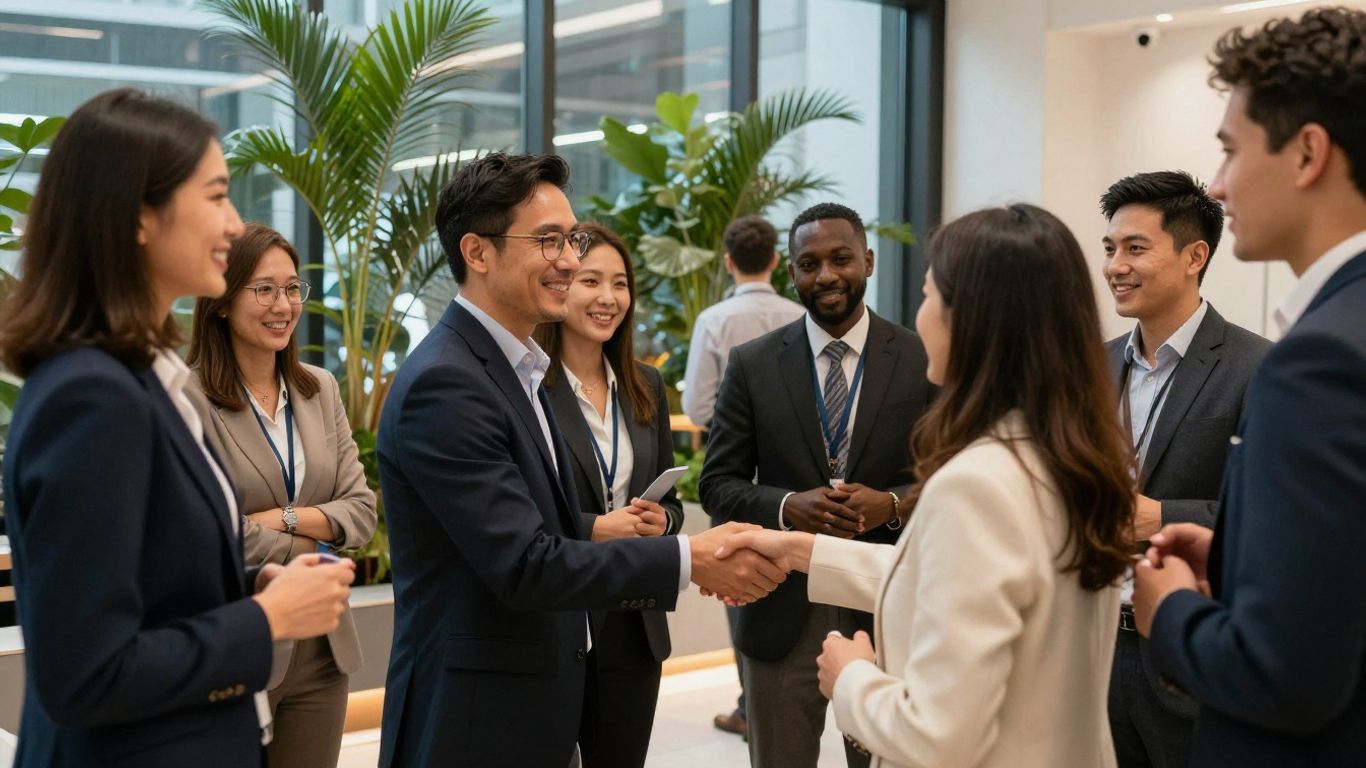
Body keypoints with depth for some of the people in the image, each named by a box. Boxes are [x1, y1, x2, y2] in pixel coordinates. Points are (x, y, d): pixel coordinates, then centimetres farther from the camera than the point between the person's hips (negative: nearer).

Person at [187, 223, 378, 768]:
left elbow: (362, 512, 6)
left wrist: (283, 518, -11)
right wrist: (313, 546, -4)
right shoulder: (188, 399, -13)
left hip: (321, 647, 6)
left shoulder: (320, 389, 9)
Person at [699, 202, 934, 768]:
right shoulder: (752, 365, 1)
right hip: (783, 609, 1)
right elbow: (717, 483, 2)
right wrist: (787, 506, -17)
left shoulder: (923, 360, -1)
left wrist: (893, 504, -18)